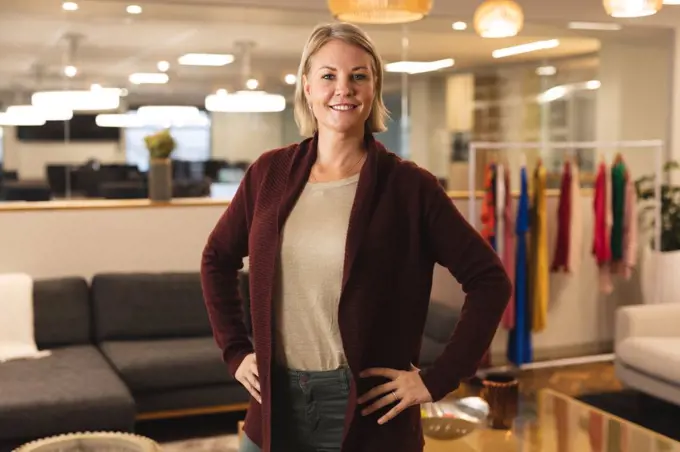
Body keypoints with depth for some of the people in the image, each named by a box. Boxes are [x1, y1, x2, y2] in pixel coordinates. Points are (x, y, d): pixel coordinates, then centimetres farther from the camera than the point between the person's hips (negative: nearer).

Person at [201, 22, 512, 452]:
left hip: (366, 409, -3)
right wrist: (236, 350, 7)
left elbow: (489, 280, -7)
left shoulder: (408, 185, -9)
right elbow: (217, 259, 14)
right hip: (276, 403, 3)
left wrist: (437, 380, -10)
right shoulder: (269, 173, 1)